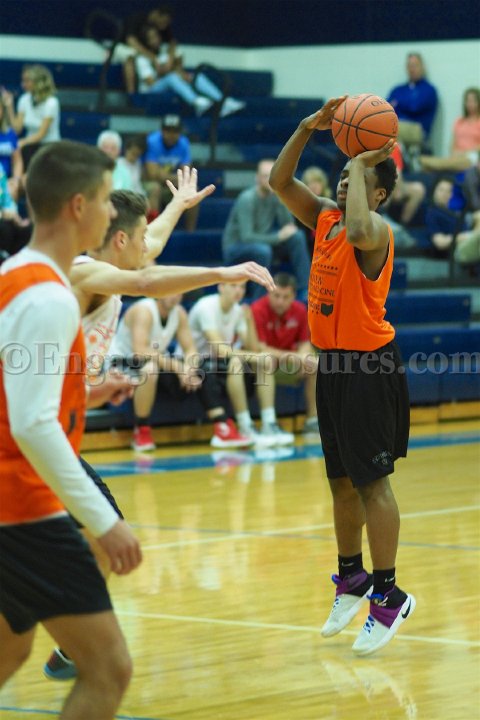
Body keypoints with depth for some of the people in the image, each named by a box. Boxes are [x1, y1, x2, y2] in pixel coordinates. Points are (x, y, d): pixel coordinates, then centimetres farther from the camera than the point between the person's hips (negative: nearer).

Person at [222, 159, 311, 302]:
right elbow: (246, 237, -28)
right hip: (235, 247, -7)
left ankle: (304, 291, -13)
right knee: (263, 250, -38)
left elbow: (289, 225, -6)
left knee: (297, 237, -12)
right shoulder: (247, 199, -22)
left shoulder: (274, 196, -3)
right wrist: (278, 237, -25)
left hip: (262, 242, 7)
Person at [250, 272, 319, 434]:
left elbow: (304, 343, 5)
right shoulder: (258, 310, -19)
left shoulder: (300, 310, -3)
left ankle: (312, 420, -8)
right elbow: (260, 348, -24)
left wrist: (304, 356, -20)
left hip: (288, 362, 5)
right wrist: (293, 356, -32)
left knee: (316, 365, -16)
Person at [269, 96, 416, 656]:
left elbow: (358, 230, -40)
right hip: (333, 363, 8)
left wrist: (364, 162, -28)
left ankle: (388, 596, -3)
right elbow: (279, 182, 6)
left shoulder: (376, 230, -16)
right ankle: (351, 579, 30)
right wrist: (309, 127, -6)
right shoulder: (324, 218, 8)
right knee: (342, 481, 17)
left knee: (371, 481, -7)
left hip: (368, 368, -8)